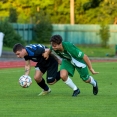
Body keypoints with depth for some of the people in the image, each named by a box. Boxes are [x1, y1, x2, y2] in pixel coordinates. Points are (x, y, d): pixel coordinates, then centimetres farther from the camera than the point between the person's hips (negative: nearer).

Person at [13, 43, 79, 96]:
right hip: (42, 62, 7)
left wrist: (58, 60, -16)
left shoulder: (34, 51, -38)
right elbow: (27, 66, 2)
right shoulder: (26, 54, -11)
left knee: (51, 82, -6)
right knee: (37, 77, -7)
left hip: (51, 61, -7)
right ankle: (46, 90, 23)